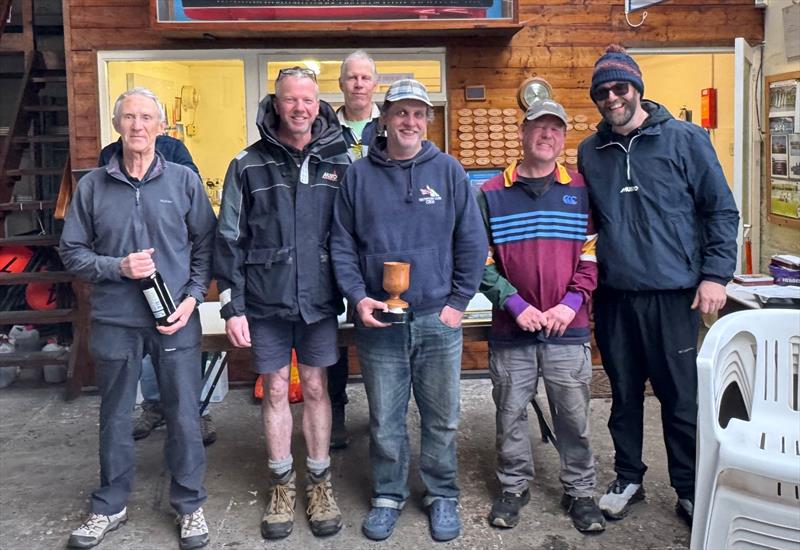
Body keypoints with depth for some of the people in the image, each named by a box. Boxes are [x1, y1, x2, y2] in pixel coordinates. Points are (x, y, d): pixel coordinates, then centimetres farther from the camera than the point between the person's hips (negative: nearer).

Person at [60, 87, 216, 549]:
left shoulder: (184, 180, -1)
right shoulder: (93, 185, 0)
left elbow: (206, 244, 3)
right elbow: (72, 251, 4)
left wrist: (193, 296, -8)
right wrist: (118, 267, -12)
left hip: (176, 321, -1)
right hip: (115, 322, 1)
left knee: (184, 417, 7)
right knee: (115, 419, 15)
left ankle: (190, 504, 27)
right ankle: (110, 507, 33)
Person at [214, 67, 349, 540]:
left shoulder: (340, 163, 2)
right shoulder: (248, 166, -1)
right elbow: (230, 240, -1)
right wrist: (232, 306, -4)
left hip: (319, 300, 0)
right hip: (266, 302, 0)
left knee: (316, 388, 9)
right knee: (276, 390, 10)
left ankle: (320, 484, 25)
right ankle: (282, 484, 26)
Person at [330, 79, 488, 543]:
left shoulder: (448, 171, 2)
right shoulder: (359, 175, 3)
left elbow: (472, 242, 2)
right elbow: (342, 243, 4)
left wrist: (459, 301, -2)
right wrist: (357, 297, -7)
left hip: (438, 320, 0)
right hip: (378, 321, 0)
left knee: (442, 419, 10)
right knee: (385, 421, 10)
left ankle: (443, 496, 29)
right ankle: (388, 496, 29)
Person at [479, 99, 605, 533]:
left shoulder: (581, 192, 5)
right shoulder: (491, 195, 2)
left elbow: (592, 255, 4)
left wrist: (571, 303, -9)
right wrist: (516, 305, -10)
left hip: (568, 329, 1)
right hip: (510, 330, 0)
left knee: (573, 415, 8)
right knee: (510, 414, 10)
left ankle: (580, 492, 25)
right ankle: (514, 486, 29)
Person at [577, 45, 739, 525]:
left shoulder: (685, 139, -1)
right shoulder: (590, 152, 9)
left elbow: (722, 210, 0)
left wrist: (716, 274, -7)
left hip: (674, 293, -3)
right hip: (614, 296, 3)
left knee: (681, 397, 4)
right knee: (624, 394, 13)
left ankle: (690, 490, 21)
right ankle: (628, 479, 30)